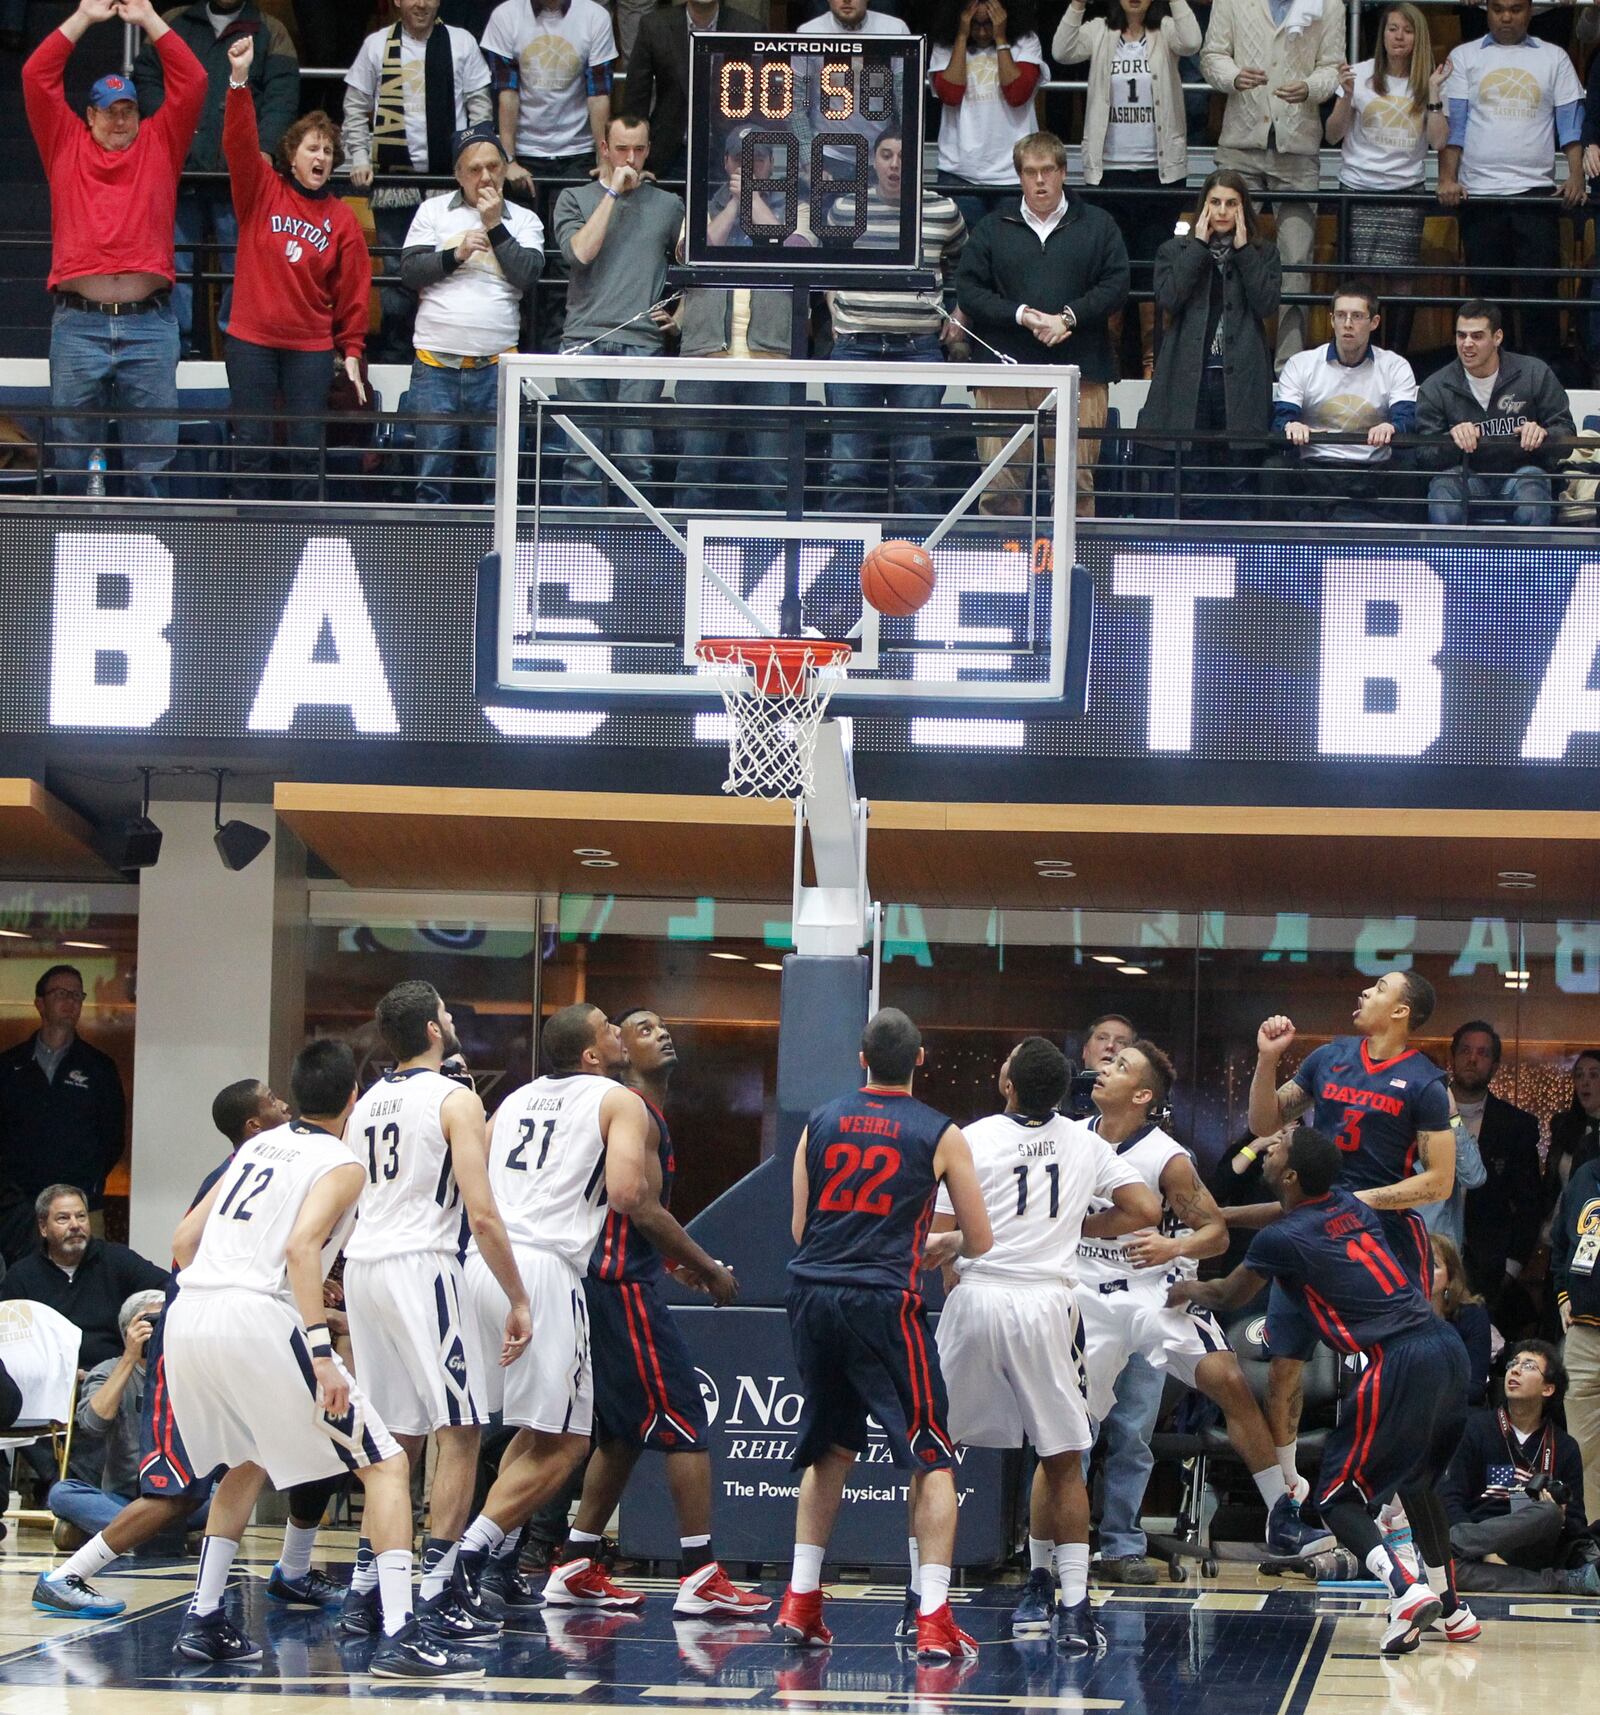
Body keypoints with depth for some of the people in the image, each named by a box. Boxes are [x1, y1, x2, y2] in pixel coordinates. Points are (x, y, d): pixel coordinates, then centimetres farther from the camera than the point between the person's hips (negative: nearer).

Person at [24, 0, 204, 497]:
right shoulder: (65, 145, 13)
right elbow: (36, 76, 7)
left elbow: (192, 81, 7)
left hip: (149, 321, 0)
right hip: (78, 321, 0)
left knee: (150, 458, 1)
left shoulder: (159, 146, 13)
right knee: (74, 456, 1)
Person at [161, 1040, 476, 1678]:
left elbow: (184, 1238, 23)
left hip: (187, 1315, 7)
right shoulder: (340, 1164, 2)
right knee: (385, 1465, 2)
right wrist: (321, 1353, -20)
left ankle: (202, 1621, 25)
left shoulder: (257, 1146, 23)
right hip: (259, 1320, -7)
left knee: (245, 1464, 32)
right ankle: (399, 1637, -11)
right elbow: (301, 1246, -15)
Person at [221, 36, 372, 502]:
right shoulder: (262, 191, 2)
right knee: (251, 446, 0)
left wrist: (351, 350, 3)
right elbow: (239, 144, -13)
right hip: (252, 341, -1)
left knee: (306, 447, 1)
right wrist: (240, 80, -26)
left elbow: (353, 289, 7)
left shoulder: (341, 219, 5)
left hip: (312, 346, 1)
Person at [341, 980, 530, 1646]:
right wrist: (517, 1300, -7)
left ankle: (365, 1590, 12)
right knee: (460, 1432, -3)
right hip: (420, 1265, -7)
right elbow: (483, 1215, -13)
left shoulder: (366, 1104, 16)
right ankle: (435, 1597, -11)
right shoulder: (455, 1100, -6)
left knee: (399, 1439, 15)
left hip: (362, 1267, 7)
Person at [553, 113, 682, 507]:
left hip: (642, 342, 0)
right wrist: (613, 193, -3)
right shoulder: (575, 199, 13)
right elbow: (579, 252, -5)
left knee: (635, 458, -6)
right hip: (585, 339, 0)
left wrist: (681, 315, 9)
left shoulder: (668, 205, 16)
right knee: (582, 459, -3)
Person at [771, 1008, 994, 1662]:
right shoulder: (940, 1135, 1)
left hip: (812, 1293, 4)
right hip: (883, 1302, -4)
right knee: (932, 1462, 3)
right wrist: (941, 1245, 29)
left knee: (830, 1451, 22)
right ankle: (934, 1620, -7)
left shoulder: (821, 1123, 11)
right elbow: (980, 1242, 6)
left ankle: (800, 1605, 20)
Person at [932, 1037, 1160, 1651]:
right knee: (1062, 1460, 10)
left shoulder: (973, 1140, -2)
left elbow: (935, 1238, -4)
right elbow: (1146, 1210, 7)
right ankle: (1071, 1607, 2)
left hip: (977, 1299, -2)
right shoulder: (1084, 1144, 8)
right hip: (1048, 1305, 2)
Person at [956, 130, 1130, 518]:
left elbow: (1116, 285, 2)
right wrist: (1022, 315, -9)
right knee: (999, 484, -4)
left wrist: (1068, 318, -11)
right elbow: (968, 289, 4)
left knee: (1077, 482, -5)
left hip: (1078, 369, -1)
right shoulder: (993, 228, 13)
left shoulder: (1098, 225, 11)